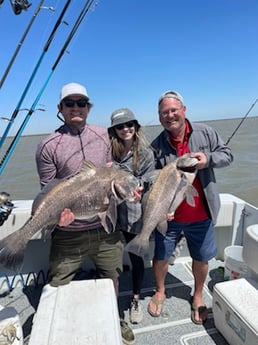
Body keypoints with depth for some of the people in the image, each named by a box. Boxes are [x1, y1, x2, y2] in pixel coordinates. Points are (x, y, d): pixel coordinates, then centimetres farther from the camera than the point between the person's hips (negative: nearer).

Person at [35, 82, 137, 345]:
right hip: (68, 234, -3)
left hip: (106, 229, 4)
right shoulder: (48, 146, -9)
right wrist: (57, 212, -24)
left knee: (111, 280, 21)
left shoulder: (103, 135, 4)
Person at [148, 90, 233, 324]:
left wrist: (208, 158, -20)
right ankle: (160, 291, 45)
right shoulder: (157, 146, -6)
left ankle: (198, 296, 47)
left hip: (201, 215, 1)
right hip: (169, 215, 0)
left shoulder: (205, 133, -4)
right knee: (161, 256, 14)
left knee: (201, 258, 18)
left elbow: (227, 155, 1)